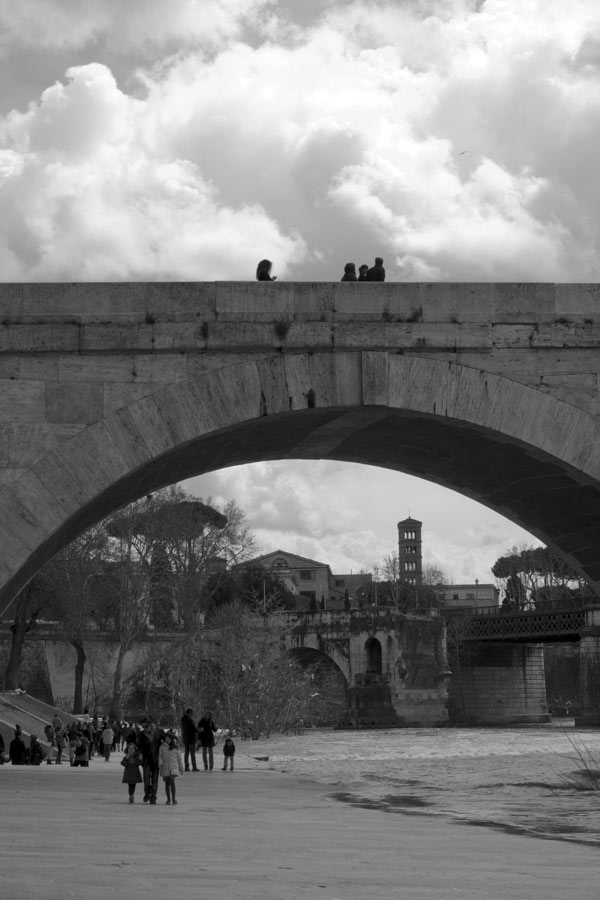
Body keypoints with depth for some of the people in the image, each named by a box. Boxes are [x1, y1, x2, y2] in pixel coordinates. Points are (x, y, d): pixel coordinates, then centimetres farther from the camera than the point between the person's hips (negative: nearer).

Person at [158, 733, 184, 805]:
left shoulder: (176, 748, 2)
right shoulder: (162, 747, 3)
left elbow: (179, 759, 10)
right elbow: (160, 756, 0)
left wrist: (181, 769, 14)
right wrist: (160, 763, -19)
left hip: (173, 767, -2)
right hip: (165, 767, 2)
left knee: (172, 782, -17)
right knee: (167, 783, 7)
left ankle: (173, 799, -13)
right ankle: (168, 799, 17)